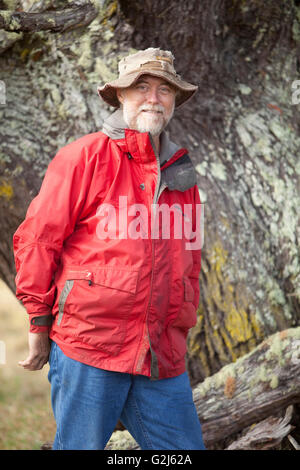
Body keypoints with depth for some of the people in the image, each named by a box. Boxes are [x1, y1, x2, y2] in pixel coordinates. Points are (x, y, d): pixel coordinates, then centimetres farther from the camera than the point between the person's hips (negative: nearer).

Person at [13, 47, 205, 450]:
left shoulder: (181, 174, 16)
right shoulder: (85, 156, -2)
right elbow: (36, 238, -3)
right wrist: (40, 325, -3)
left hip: (162, 358, 5)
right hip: (88, 344, -5)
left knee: (184, 447, 5)